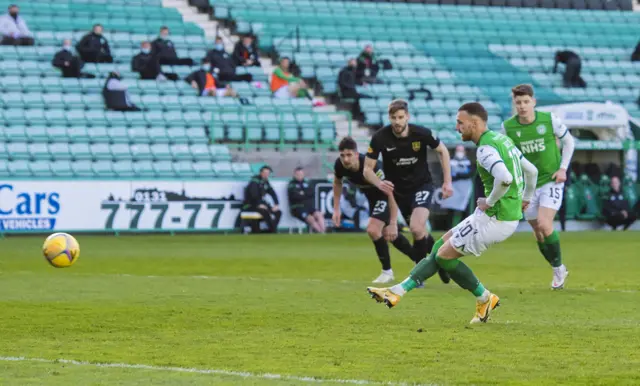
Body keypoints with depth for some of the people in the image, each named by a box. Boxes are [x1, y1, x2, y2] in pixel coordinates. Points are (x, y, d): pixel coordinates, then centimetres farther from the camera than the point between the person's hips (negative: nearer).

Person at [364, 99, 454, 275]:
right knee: (419, 232, 12)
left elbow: (442, 151, -1)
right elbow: (367, 169, -13)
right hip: (397, 190, 3)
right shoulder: (380, 138, -20)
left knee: (416, 228, -24)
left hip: (422, 186, -2)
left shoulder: (422, 134, -21)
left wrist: (447, 181, -6)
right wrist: (379, 183, -34)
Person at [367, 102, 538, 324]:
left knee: (444, 255, 2)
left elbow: (504, 178, -35)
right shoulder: (502, 140, 12)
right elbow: (531, 170, 22)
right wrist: (525, 199, 31)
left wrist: (489, 202, -19)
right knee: (441, 245, 13)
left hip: (495, 219, -10)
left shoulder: (485, 148, -19)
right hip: (508, 215, 10)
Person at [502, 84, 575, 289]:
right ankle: (559, 271, 30)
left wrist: (563, 168, -4)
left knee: (544, 225, -20)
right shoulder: (508, 127, -9)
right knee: (538, 232, 8)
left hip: (551, 180, -3)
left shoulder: (549, 120, -12)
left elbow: (569, 141, 4)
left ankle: (558, 268, 0)